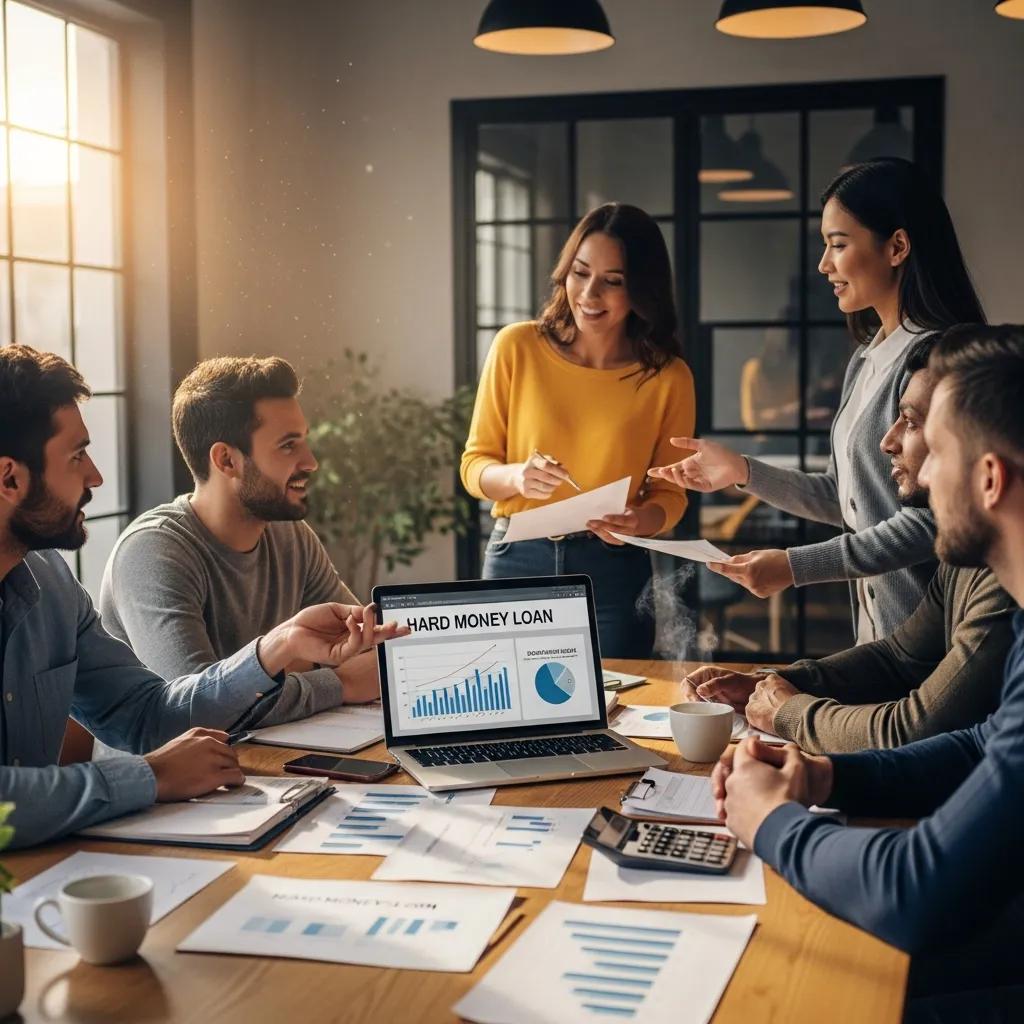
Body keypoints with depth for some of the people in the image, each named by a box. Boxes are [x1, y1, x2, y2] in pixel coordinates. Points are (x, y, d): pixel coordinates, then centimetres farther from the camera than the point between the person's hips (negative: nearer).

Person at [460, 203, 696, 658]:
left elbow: (669, 493, 5)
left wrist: (640, 521, -16)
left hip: (613, 574, 0)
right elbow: (474, 465, 1)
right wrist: (516, 477, -20)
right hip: (516, 563, 0)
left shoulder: (668, 377, -2)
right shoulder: (517, 347, -3)